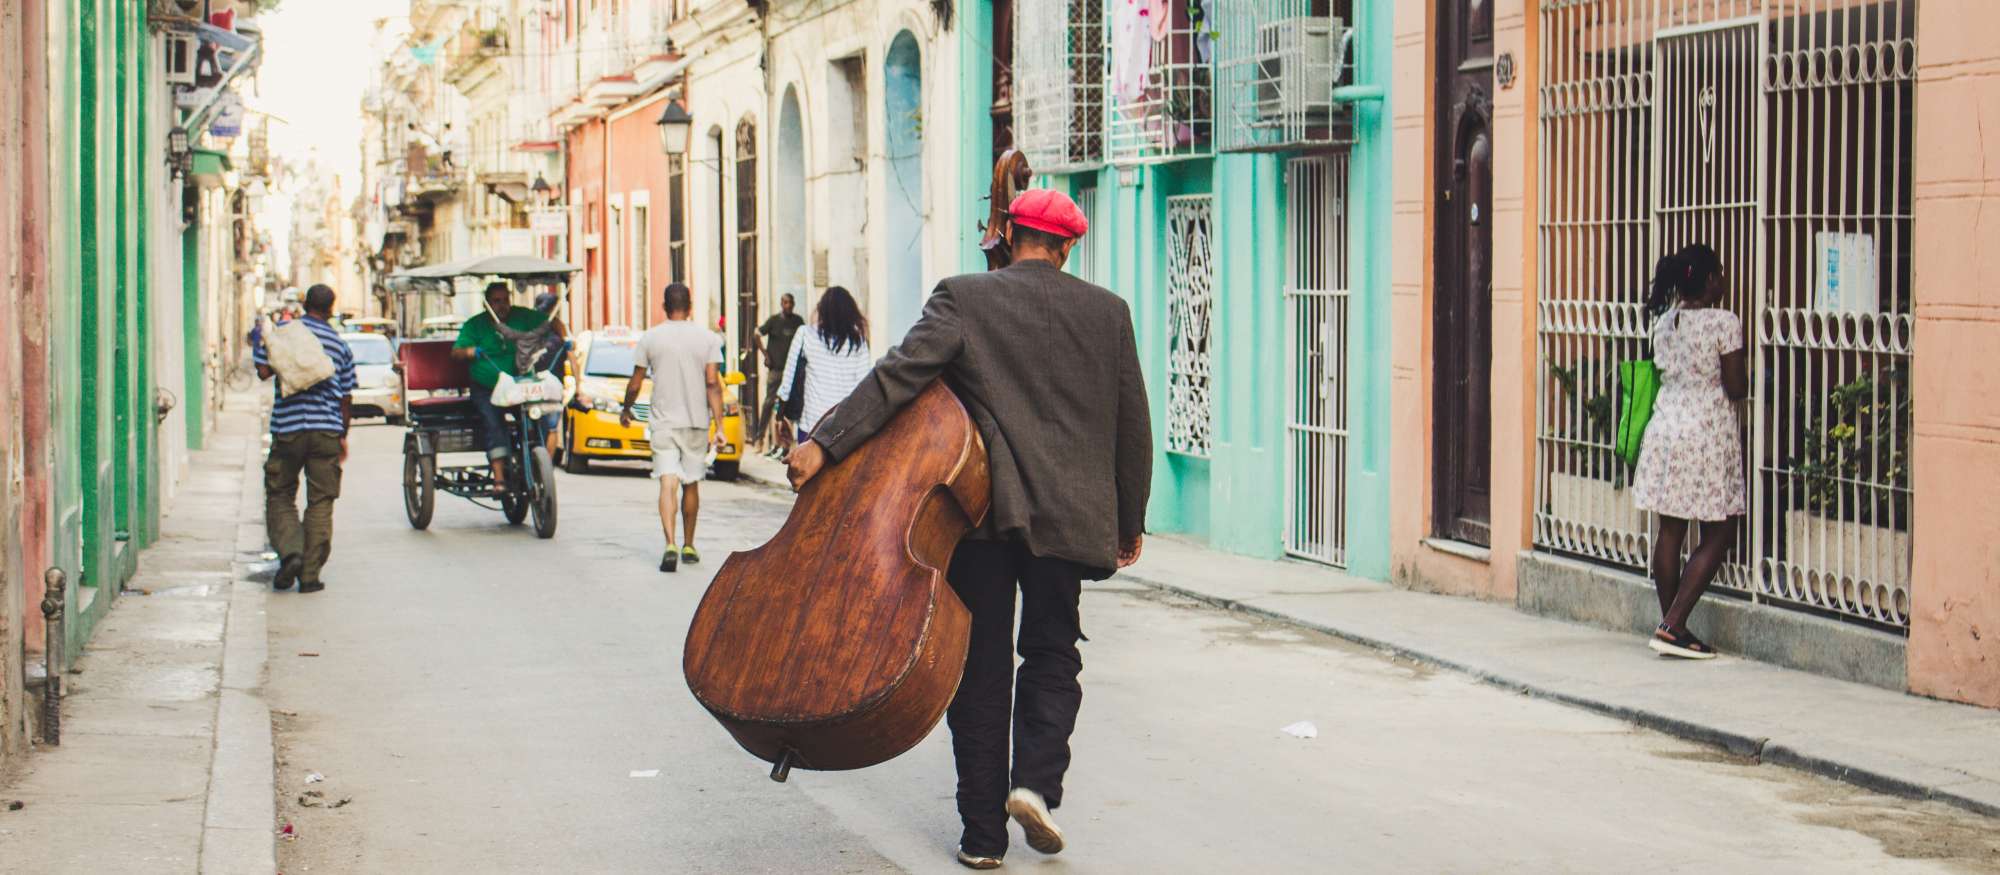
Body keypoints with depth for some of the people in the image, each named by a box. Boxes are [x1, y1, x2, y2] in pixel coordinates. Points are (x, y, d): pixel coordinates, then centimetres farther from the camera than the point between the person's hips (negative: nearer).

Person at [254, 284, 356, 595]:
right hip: (327, 429, 1)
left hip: (288, 427, -1)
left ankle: (290, 551, -12)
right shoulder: (340, 344, 9)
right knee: (320, 503, 5)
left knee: (280, 496, 11)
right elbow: (346, 397, 11)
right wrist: (343, 435, 21)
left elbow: (263, 371, -7)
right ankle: (310, 574, 3)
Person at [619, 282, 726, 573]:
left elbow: (635, 384, 3)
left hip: (663, 422, -1)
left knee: (668, 483, -8)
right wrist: (718, 426, -7)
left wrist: (626, 410, 21)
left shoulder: (649, 338, -1)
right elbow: (712, 384, -7)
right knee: (691, 484, 14)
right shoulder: (708, 339, -1)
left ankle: (671, 545, -25)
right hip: (697, 422, 1)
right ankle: (689, 547, 23)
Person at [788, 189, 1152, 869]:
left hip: (981, 509, -1)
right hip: (1067, 514, 1)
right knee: (1051, 655, 16)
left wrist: (825, 444, -17)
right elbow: (1132, 424, 8)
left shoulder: (964, 298, -2)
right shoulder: (1107, 311, 5)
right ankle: (1036, 781, -6)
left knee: (981, 667, 7)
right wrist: (1130, 522, 18)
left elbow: (900, 372, -15)